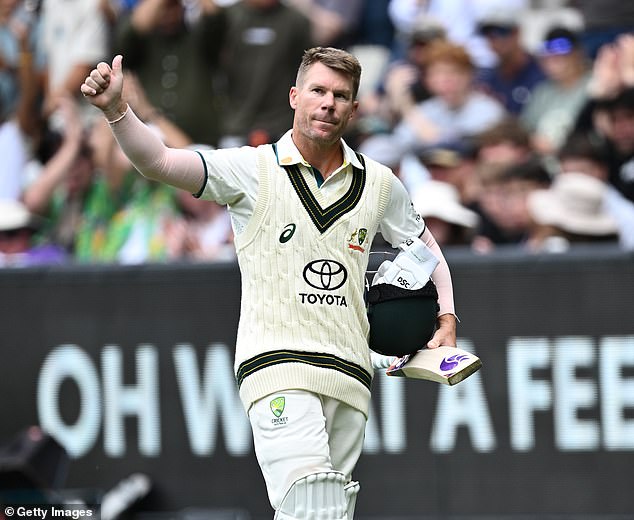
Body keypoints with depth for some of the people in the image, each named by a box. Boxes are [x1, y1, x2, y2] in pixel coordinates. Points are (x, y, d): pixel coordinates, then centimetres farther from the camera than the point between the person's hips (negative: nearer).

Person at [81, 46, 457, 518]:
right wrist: (115, 108, -27)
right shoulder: (253, 169, 0)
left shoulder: (380, 183, 12)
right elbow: (159, 161, -11)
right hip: (277, 366, -5)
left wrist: (447, 318, 16)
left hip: (350, 375, 5)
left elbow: (424, 245, 29)